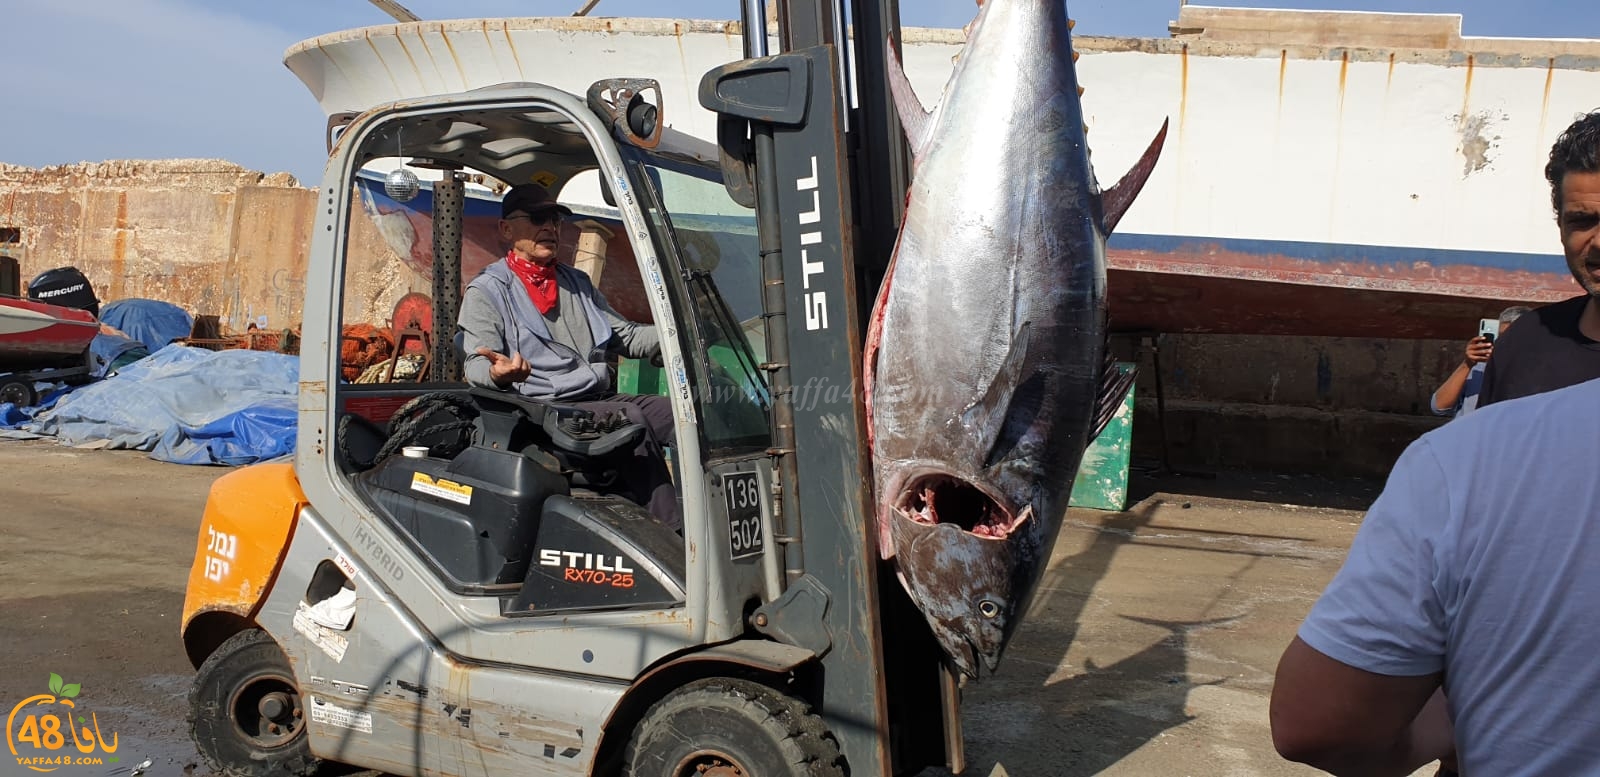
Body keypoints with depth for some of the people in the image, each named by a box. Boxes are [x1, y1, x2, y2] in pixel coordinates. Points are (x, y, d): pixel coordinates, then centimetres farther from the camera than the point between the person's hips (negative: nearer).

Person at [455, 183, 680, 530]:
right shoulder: (486, 290, 5)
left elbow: (625, 335, 23)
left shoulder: (578, 282, 26)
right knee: (634, 421, -31)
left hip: (602, 400, 6)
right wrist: (498, 373, -31)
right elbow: (476, 363, -6)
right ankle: (676, 537, -32)